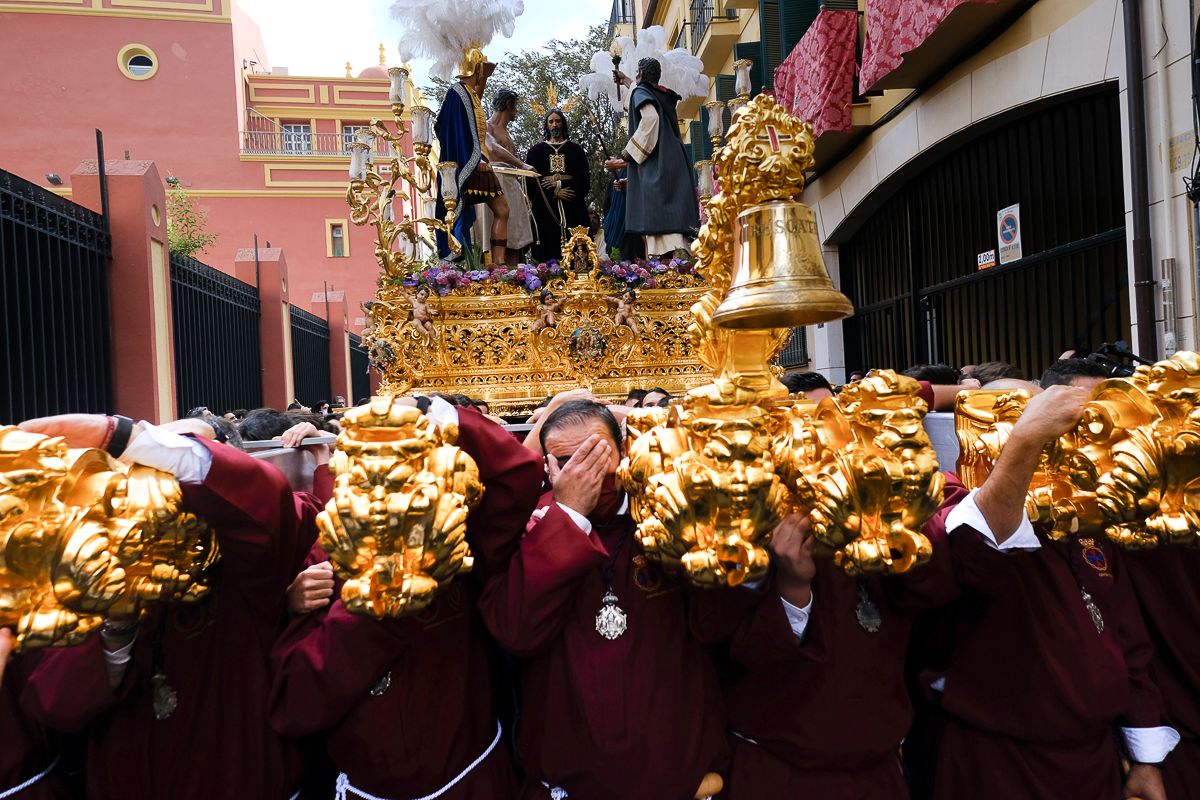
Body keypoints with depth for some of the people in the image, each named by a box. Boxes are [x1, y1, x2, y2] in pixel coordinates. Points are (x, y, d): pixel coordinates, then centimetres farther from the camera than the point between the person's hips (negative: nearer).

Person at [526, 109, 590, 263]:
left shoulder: (575, 149, 15)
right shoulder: (536, 150, 15)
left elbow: (584, 177, 4)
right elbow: (530, 179, 3)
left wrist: (558, 184, -9)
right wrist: (554, 192, -10)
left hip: (572, 205, 0)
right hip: (546, 206, 0)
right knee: (548, 246, -9)